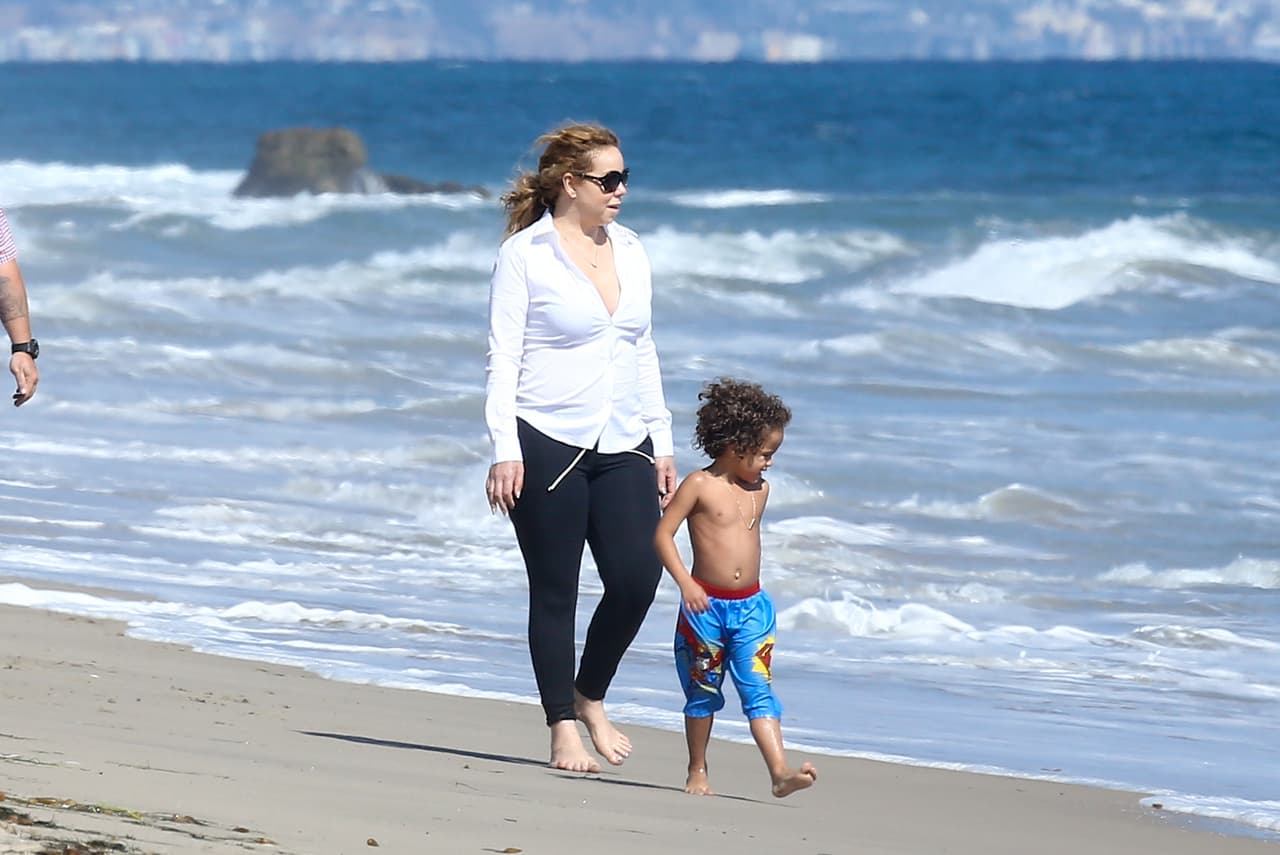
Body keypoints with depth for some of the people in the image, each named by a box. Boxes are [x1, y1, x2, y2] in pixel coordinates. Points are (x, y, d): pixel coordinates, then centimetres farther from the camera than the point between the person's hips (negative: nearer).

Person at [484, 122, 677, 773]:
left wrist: (661, 443, 15)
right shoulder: (524, 254, -3)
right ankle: (563, 728, 8)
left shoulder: (630, 250, 13)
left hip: (622, 445, 5)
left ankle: (590, 697, 17)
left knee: (638, 578, -6)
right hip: (547, 444, -5)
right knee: (555, 591, -1)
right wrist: (505, 450, -15)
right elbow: (503, 359, -6)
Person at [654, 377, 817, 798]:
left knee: (759, 690, -5)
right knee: (702, 691, 8)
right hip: (705, 605, -4)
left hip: (750, 606, 4)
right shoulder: (699, 486, -8)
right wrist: (685, 582, -18)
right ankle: (697, 771, 22)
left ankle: (780, 772, -16)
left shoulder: (759, 490, 9)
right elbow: (662, 534, -9)